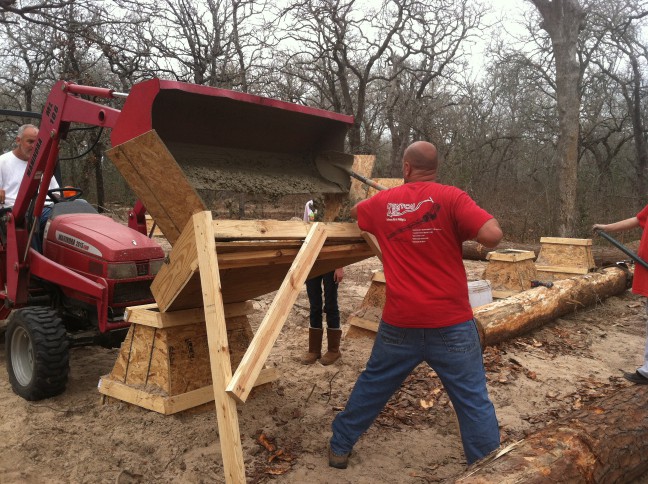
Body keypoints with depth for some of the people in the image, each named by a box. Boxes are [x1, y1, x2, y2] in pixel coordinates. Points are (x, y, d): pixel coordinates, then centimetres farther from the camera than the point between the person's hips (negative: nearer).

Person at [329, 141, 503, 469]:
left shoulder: (382, 202, 4)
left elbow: (354, 212, 26)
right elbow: (493, 235, -18)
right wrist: (464, 236, 3)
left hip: (399, 323, 3)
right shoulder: (450, 198, -8)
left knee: (372, 385, 21)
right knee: (473, 400, 9)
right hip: (451, 323, -3)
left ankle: (340, 447, 37)